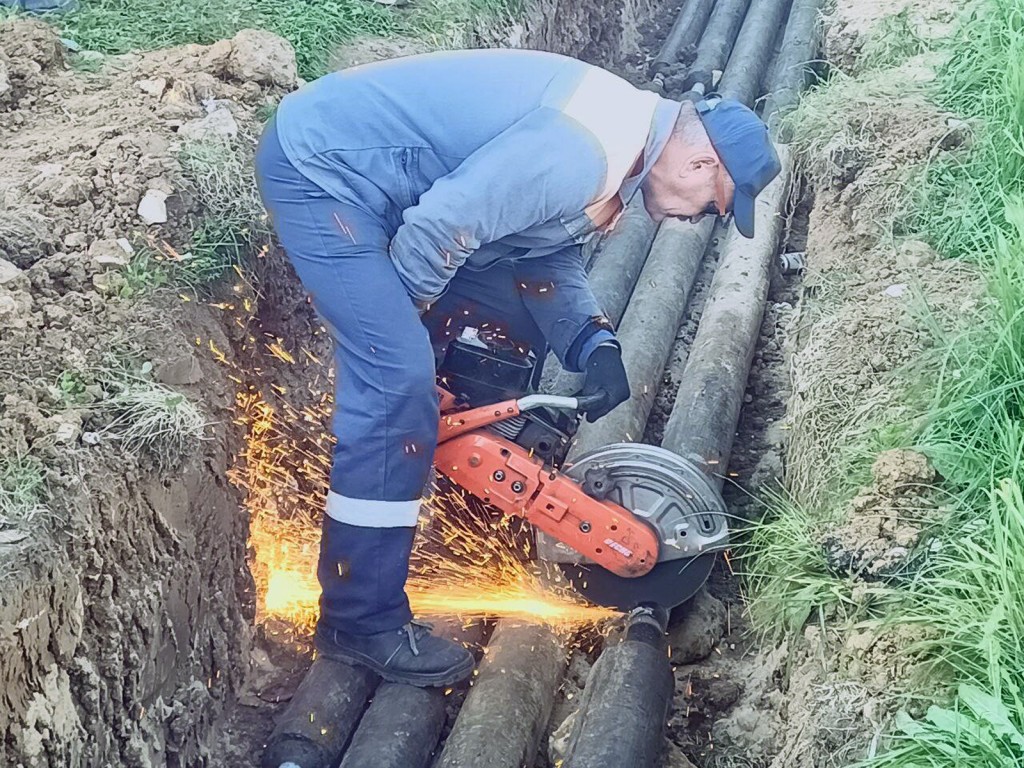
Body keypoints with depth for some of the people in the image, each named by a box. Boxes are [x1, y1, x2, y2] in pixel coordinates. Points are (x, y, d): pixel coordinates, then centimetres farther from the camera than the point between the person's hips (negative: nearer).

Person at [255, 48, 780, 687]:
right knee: (398, 383, -17)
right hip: (320, 164, -10)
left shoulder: (622, 128, 6)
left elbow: (552, 258, 11)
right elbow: (438, 228, -27)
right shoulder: (581, 154, -27)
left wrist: (595, 345, -5)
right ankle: (362, 621, -7)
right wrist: (399, 320, -8)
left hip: (367, 173, 10)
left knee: (525, 312, 14)